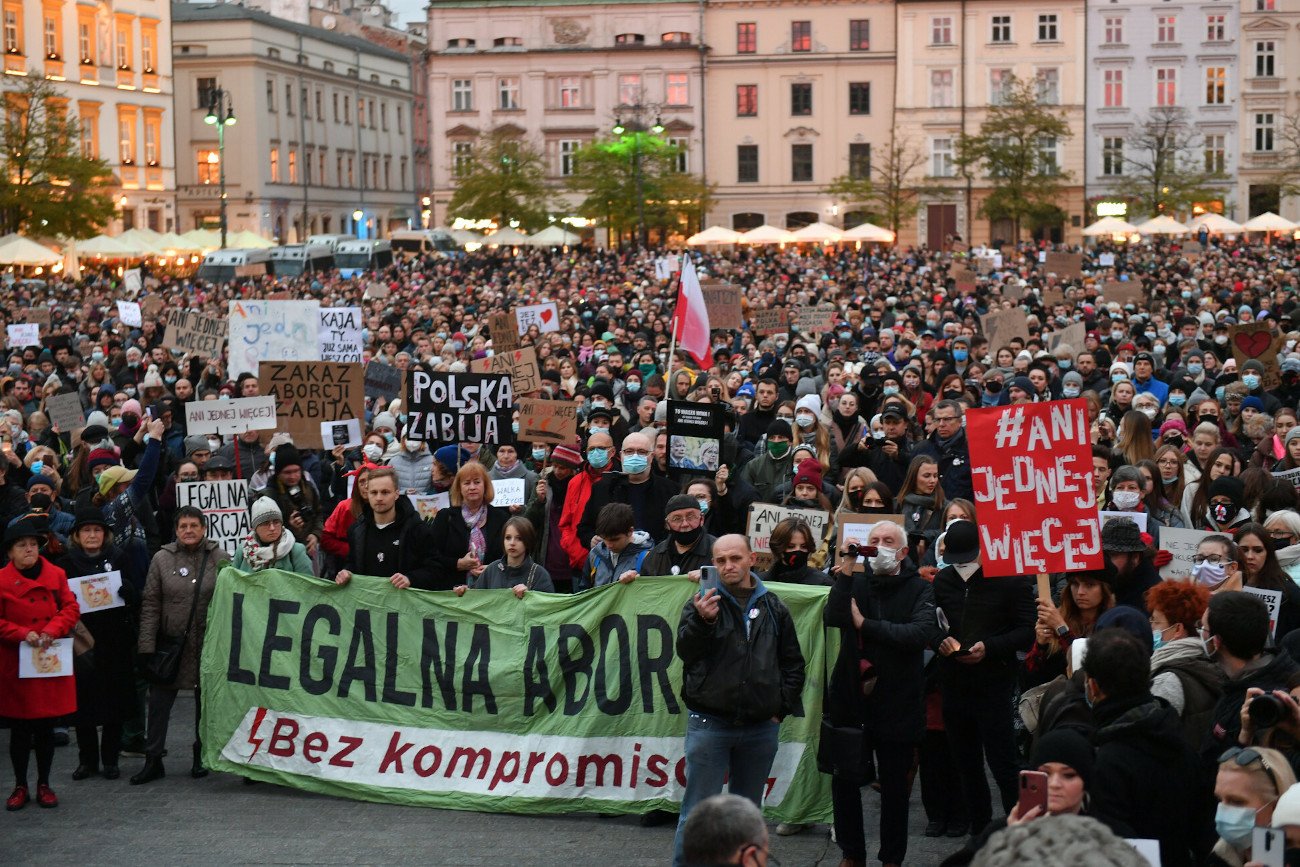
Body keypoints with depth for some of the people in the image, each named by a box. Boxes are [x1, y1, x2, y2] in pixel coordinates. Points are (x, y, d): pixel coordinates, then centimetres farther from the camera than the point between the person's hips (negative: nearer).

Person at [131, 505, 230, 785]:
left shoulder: (219, 558, 0)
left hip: (208, 644, 0)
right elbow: (150, 604, 0)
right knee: (159, 702, 0)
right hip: (171, 643, 0)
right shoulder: (162, 559, 0)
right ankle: (153, 760, 8)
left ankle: (202, 757, 25)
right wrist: (147, 645, -6)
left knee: (206, 701, 11)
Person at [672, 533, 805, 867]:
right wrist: (702, 620, -31)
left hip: (761, 727, 3)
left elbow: (793, 662, 15)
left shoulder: (773, 607, 9)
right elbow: (686, 651, -13)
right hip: (710, 723, -3)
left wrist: (782, 707, 7)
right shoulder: (701, 602, 0)